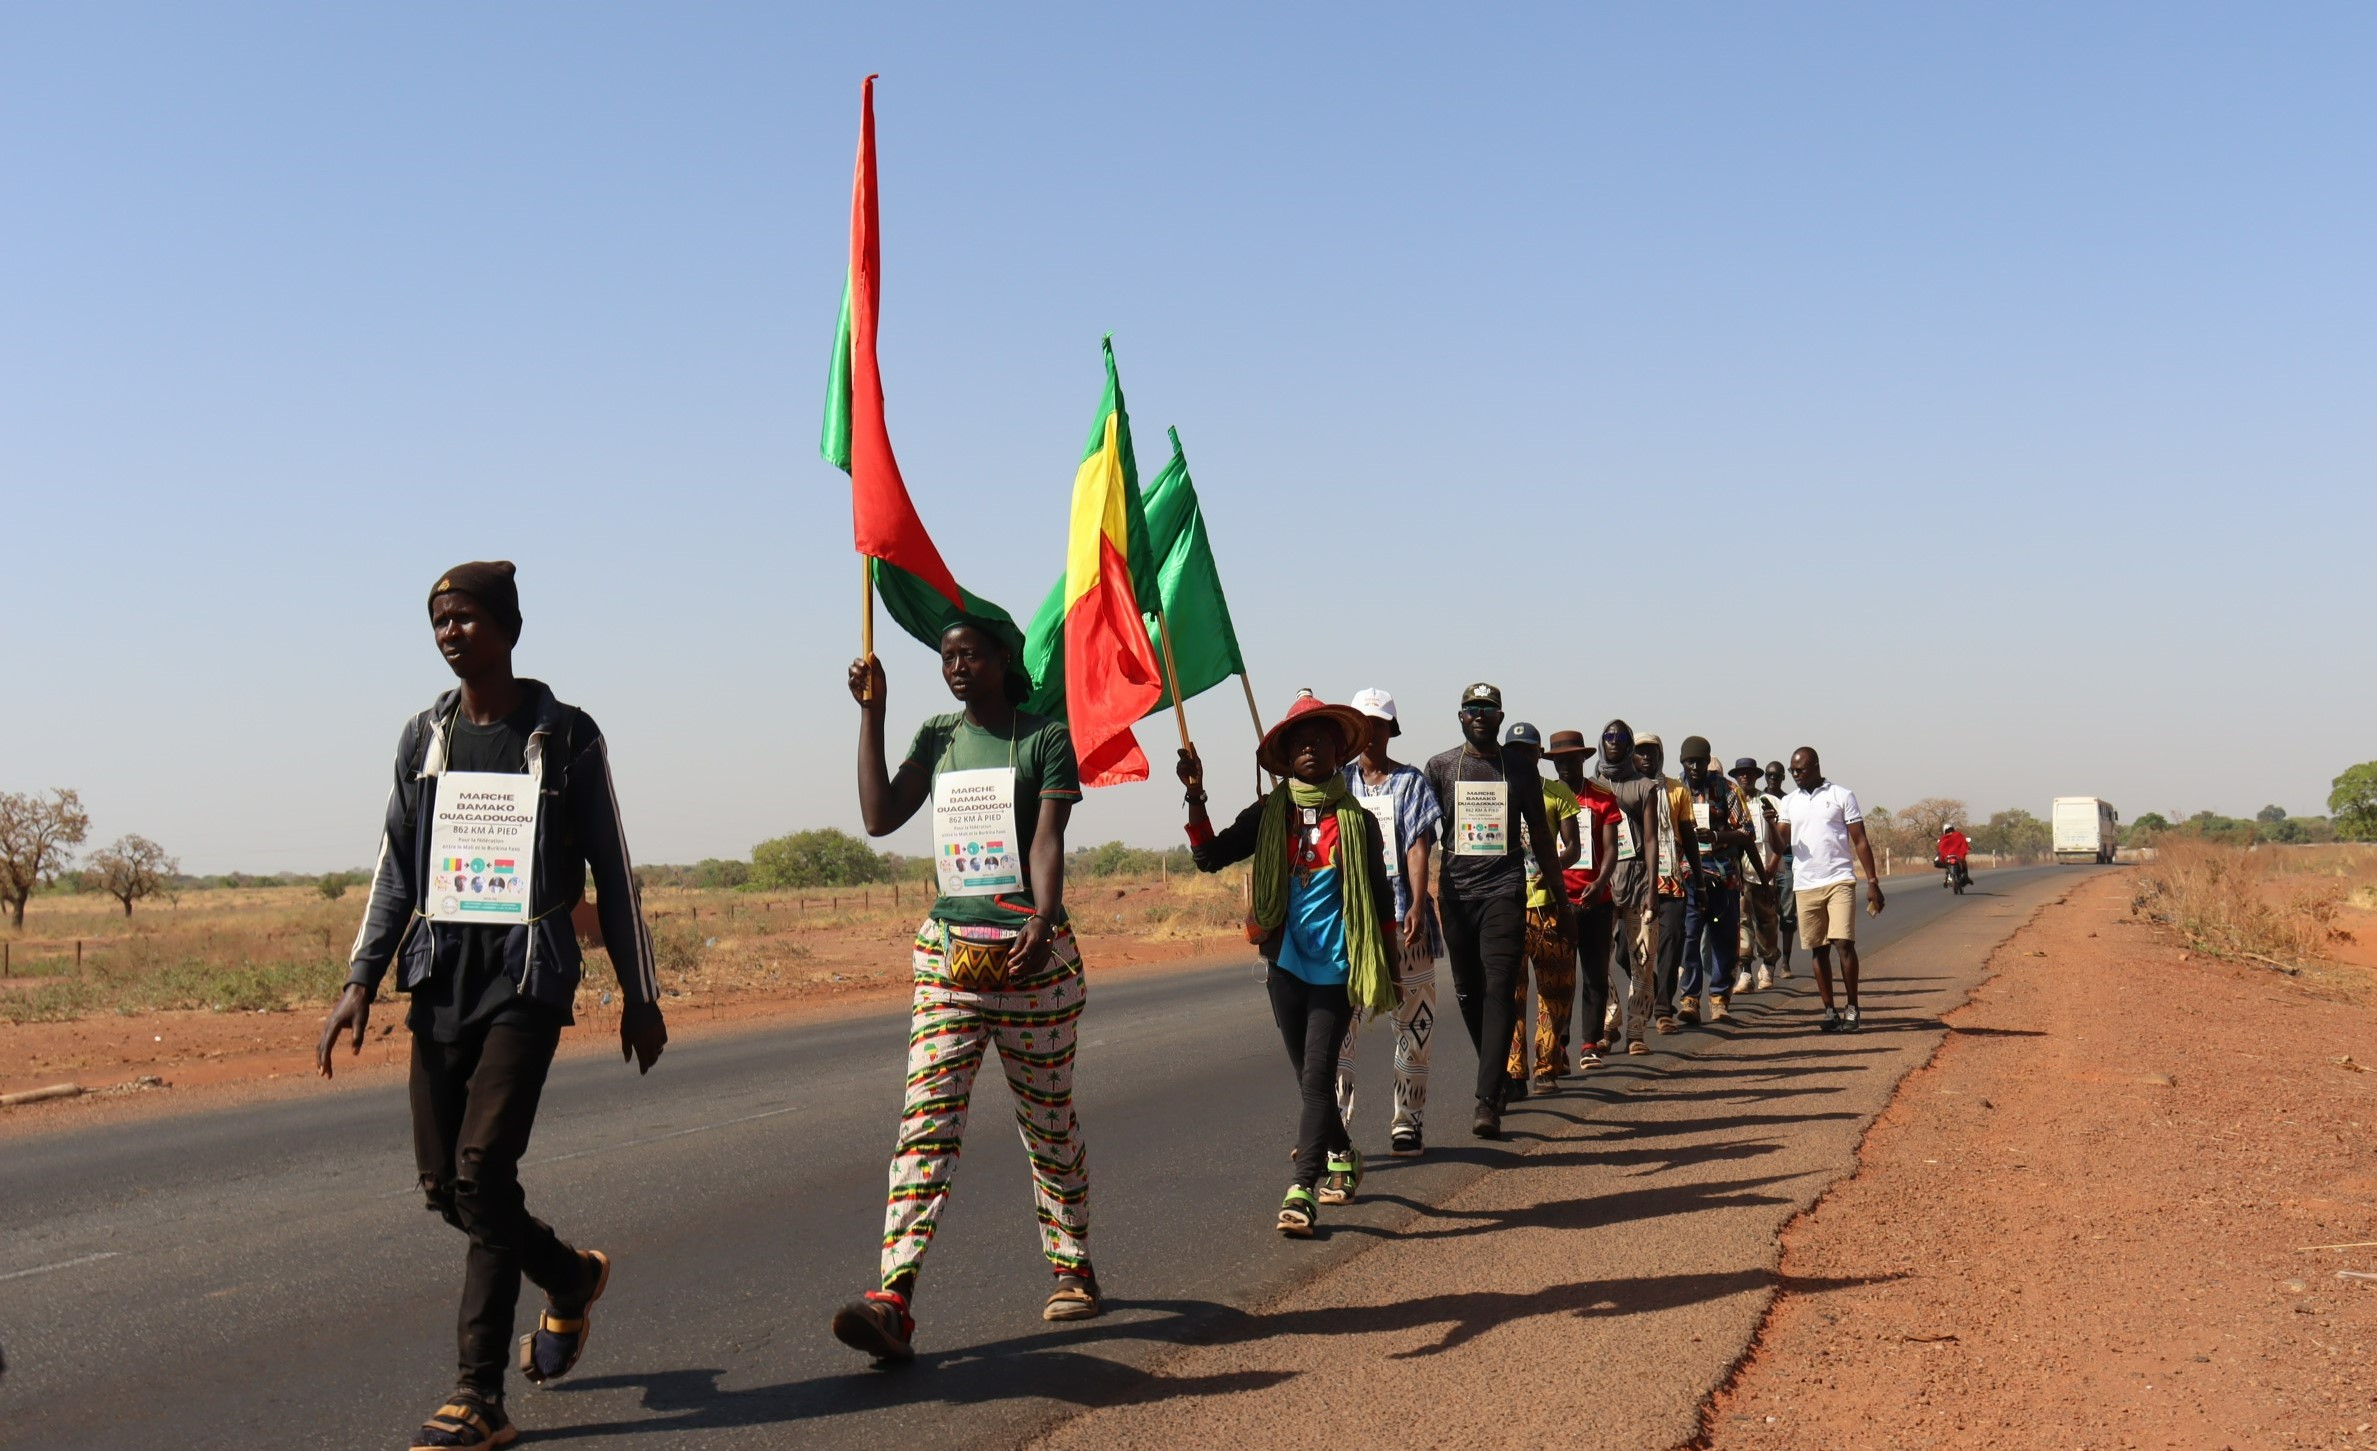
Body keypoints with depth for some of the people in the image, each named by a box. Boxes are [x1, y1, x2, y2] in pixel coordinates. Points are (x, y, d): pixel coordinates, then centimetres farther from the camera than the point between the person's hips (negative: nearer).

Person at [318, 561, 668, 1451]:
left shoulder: (565, 736, 0)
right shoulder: (424, 737, 11)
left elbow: (611, 871, 3)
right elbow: (396, 871, 14)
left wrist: (639, 994, 3)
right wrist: (361, 983, 4)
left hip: (528, 977, -5)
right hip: (440, 978, 5)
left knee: (482, 1169, -15)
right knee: (442, 1186, 5)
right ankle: (571, 1277, 32)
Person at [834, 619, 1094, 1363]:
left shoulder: (1047, 738, -1)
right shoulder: (938, 738, 12)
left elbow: (1047, 840, -12)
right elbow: (880, 817, 0)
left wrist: (1043, 920, -29)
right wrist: (871, 712, -1)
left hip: (1033, 954, -3)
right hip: (947, 951, 3)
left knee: (1048, 1120, 9)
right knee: (927, 1120, -10)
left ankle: (1072, 1267, 29)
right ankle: (894, 1300, -19)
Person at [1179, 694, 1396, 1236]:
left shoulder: (1358, 820, 1)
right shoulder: (1269, 814, 4)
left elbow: (1380, 898, 7)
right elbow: (1209, 856, -3)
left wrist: (1386, 968, 8)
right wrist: (1195, 796, -13)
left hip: (1337, 966, -3)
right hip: (1286, 963, 3)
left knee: (1317, 1076, -10)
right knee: (1309, 1077, 12)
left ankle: (1302, 1190, -13)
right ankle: (1342, 1155, 35)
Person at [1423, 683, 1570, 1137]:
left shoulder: (1519, 770, 8)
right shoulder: (1440, 767, 7)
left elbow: (1540, 838, 15)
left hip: (1504, 891, -1)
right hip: (1456, 892, 2)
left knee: (1498, 992, -12)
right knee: (1468, 993, 8)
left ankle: (1488, 1103, -16)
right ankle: (1499, 1078, 28)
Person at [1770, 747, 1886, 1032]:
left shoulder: (1842, 795, 1)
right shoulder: (1789, 802, 12)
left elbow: (1860, 841, 1)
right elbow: (1781, 844, 5)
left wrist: (1872, 883, -4)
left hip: (1839, 881, -4)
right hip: (1805, 885, 4)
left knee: (1844, 942, -12)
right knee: (1818, 949, 6)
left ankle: (1852, 1009, -3)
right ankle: (1829, 1011, 11)